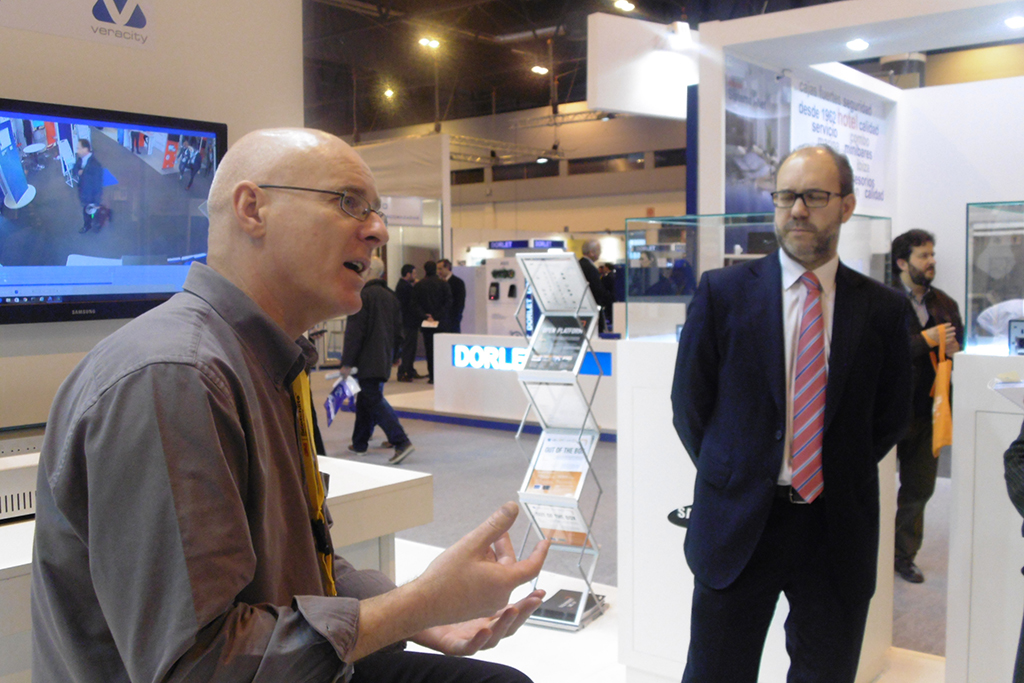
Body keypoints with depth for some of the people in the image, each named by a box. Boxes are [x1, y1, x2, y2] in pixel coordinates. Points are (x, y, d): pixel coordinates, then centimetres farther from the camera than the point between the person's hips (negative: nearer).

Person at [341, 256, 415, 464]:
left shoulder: (363, 296, -14)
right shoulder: (391, 297, 12)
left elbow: (354, 332, -17)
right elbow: (397, 331, 18)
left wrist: (347, 362, -14)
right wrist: (394, 356, 28)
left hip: (366, 360, -9)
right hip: (384, 359, 9)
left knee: (374, 401, -9)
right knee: (366, 400, 18)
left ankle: (401, 441, -19)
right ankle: (360, 443, 26)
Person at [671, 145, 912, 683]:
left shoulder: (883, 309, 1)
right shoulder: (723, 292, -2)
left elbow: (892, 415, 11)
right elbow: (689, 402, 2)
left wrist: (839, 478, 6)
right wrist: (730, 476, 3)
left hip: (837, 530, 2)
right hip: (738, 525, -1)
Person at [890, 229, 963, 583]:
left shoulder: (945, 304, 13)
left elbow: (960, 344, 20)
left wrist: (953, 349, -3)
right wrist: (926, 341, -18)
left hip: (928, 409, 6)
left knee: (919, 488, 12)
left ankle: (904, 555, 25)